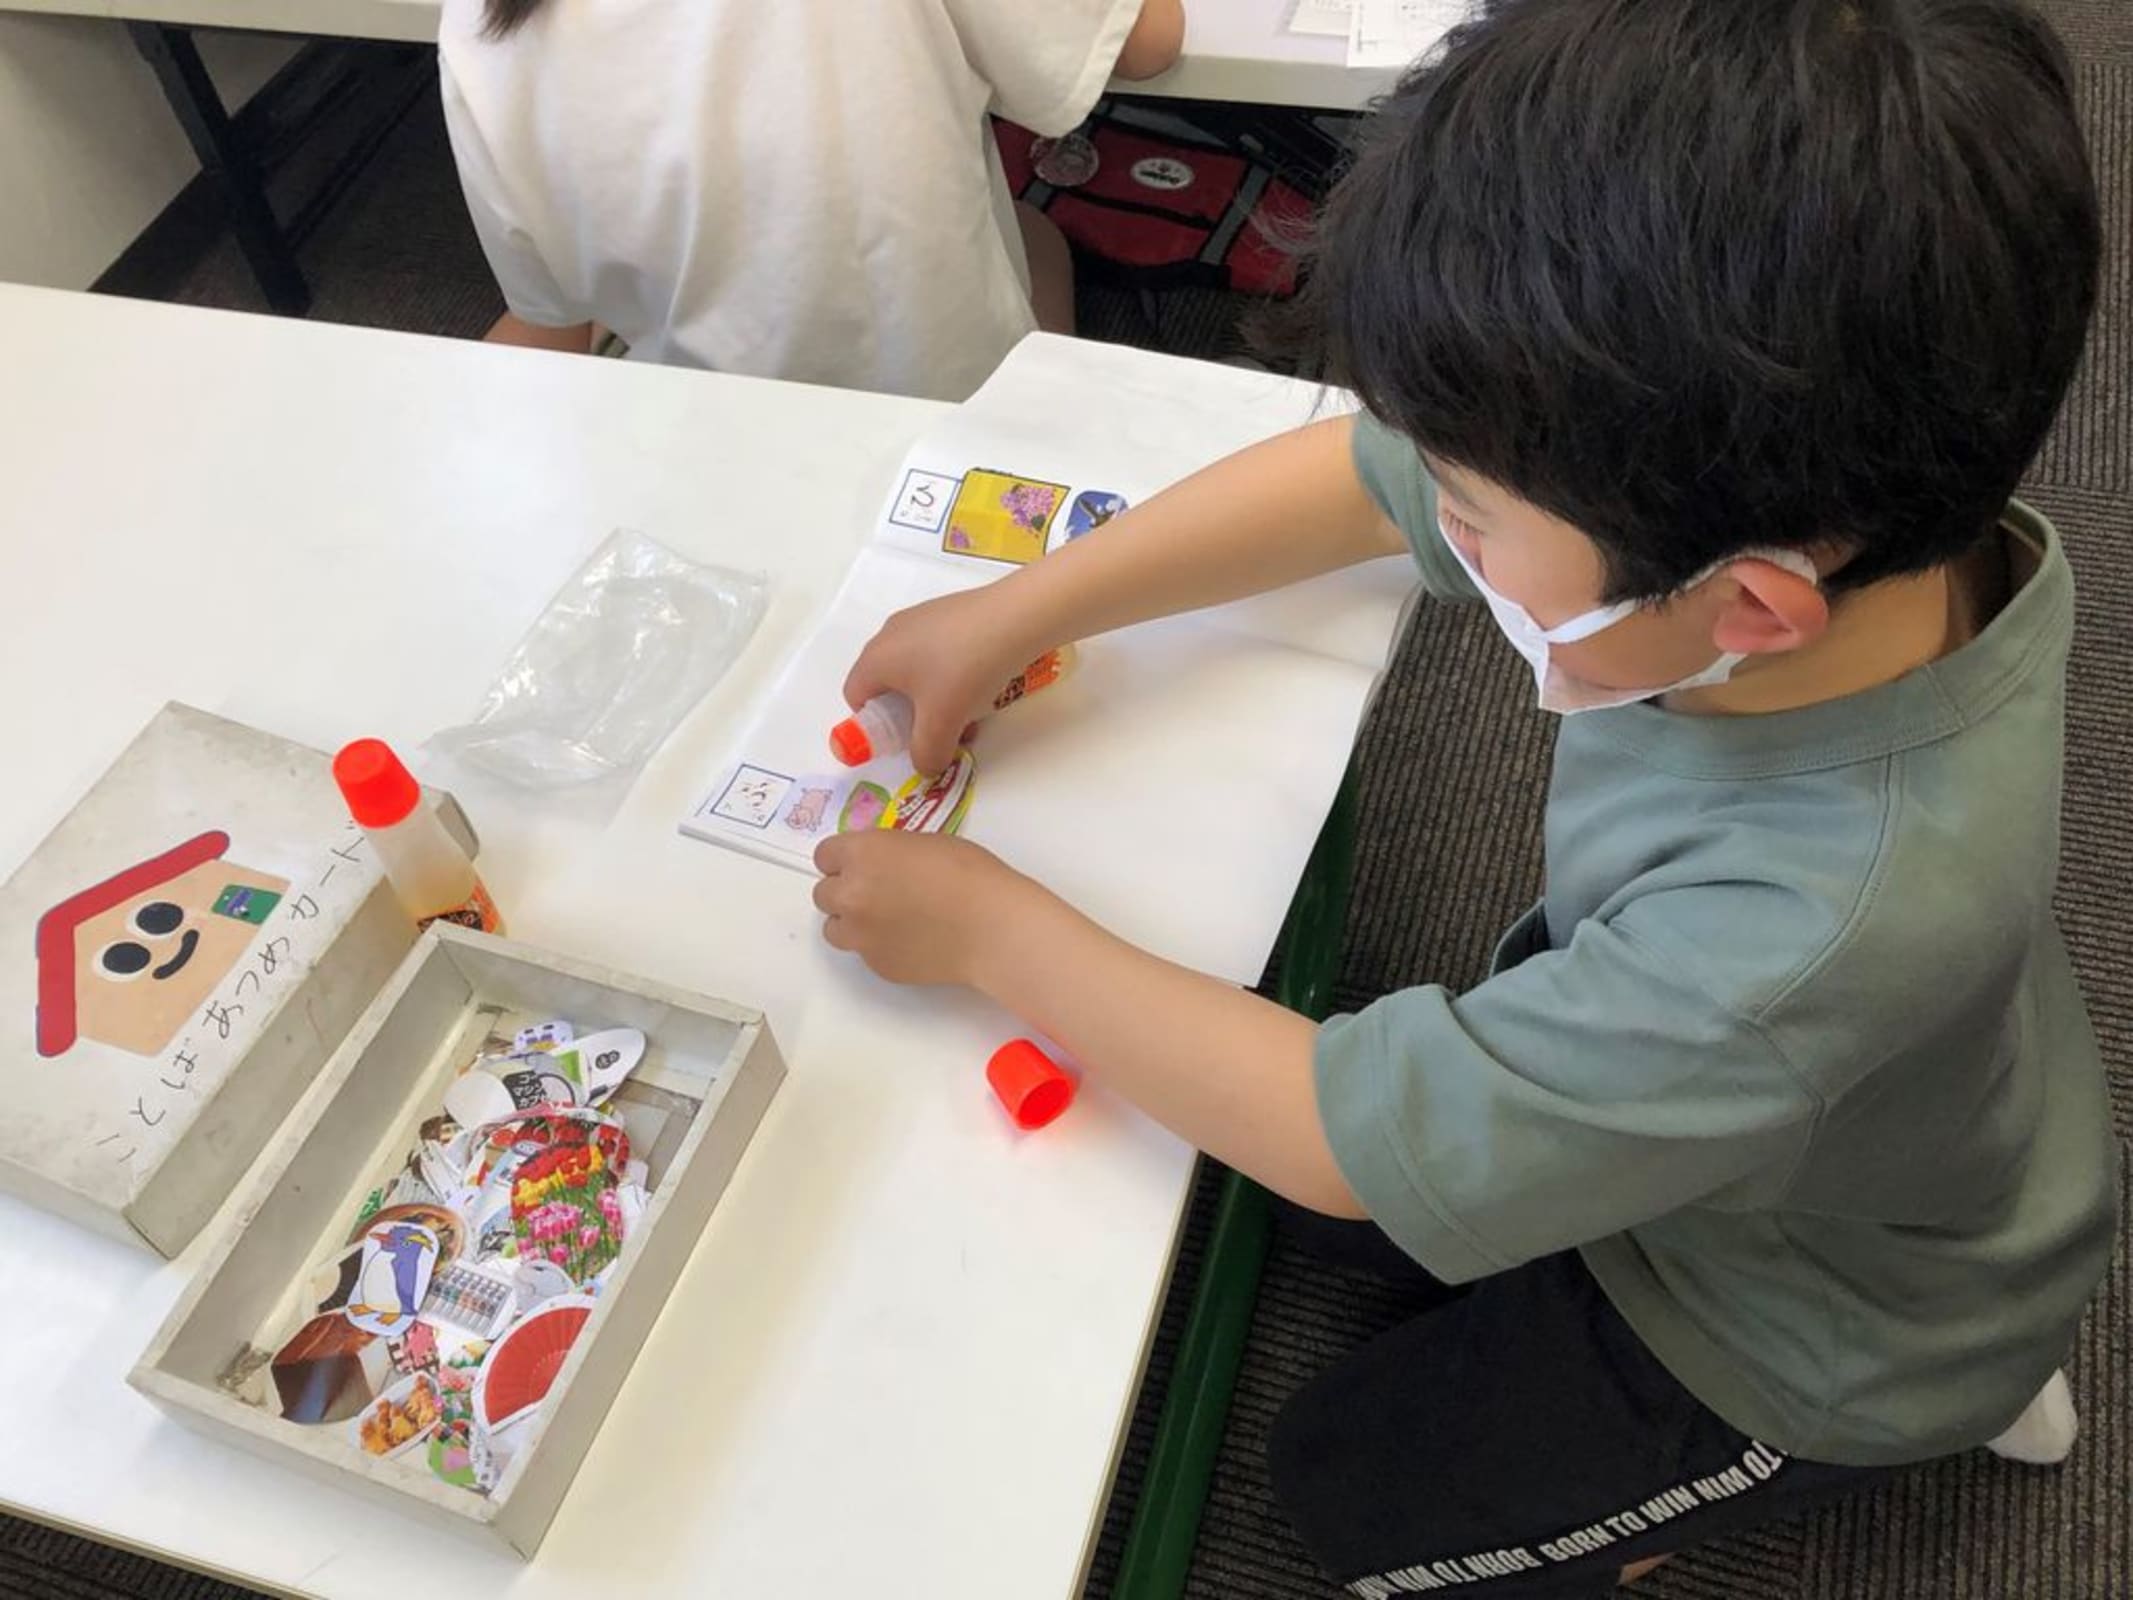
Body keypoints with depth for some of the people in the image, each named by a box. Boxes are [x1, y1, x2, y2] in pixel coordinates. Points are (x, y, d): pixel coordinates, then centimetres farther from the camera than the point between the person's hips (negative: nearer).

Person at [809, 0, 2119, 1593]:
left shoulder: (1816, 933, -47)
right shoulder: (1762, 498, -29)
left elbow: (1342, 1133, -36)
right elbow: (1359, 477, -15)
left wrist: (990, 929, -25)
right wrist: (1011, 615, -14)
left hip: (1816, 1327, -5)